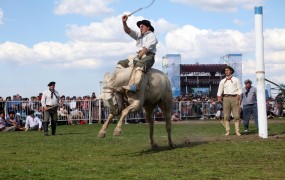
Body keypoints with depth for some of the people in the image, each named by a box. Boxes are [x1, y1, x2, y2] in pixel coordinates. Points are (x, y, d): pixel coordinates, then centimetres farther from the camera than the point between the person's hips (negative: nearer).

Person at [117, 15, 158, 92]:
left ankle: (135, 85, -60)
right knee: (121, 63, 4)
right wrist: (124, 22, 0)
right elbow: (128, 31, 17)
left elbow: (146, 48, -10)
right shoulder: (139, 35, 28)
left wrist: (139, 56, -17)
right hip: (139, 56, 9)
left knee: (139, 65, -39)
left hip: (148, 56, -9)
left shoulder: (151, 35, 3)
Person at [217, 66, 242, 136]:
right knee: (226, 116, -3)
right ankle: (227, 131, -1)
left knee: (236, 116, -6)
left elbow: (240, 89, 8)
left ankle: (237, 131, -5)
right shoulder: (222, 81, 15)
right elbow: (220, 90, 13)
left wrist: (238, 95, -8)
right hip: (226, 98, 1)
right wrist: (219, 96, -4)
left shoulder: (236, 79, 12)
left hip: (234, 97, -1)